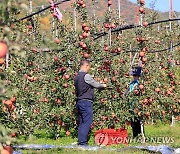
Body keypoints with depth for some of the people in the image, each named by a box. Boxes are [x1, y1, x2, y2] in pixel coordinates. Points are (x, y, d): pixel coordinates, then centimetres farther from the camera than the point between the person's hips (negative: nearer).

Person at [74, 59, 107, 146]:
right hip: (86, 102, -9)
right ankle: (83, 142, -12)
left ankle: (80, 142, 12)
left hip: (79, 102, 9)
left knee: (82, 123, 12)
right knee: (87, 122, -8)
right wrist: (103, 85, 17)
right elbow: (96, 85, -3)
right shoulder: (86, 76, -11)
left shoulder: (77, 77, 15)